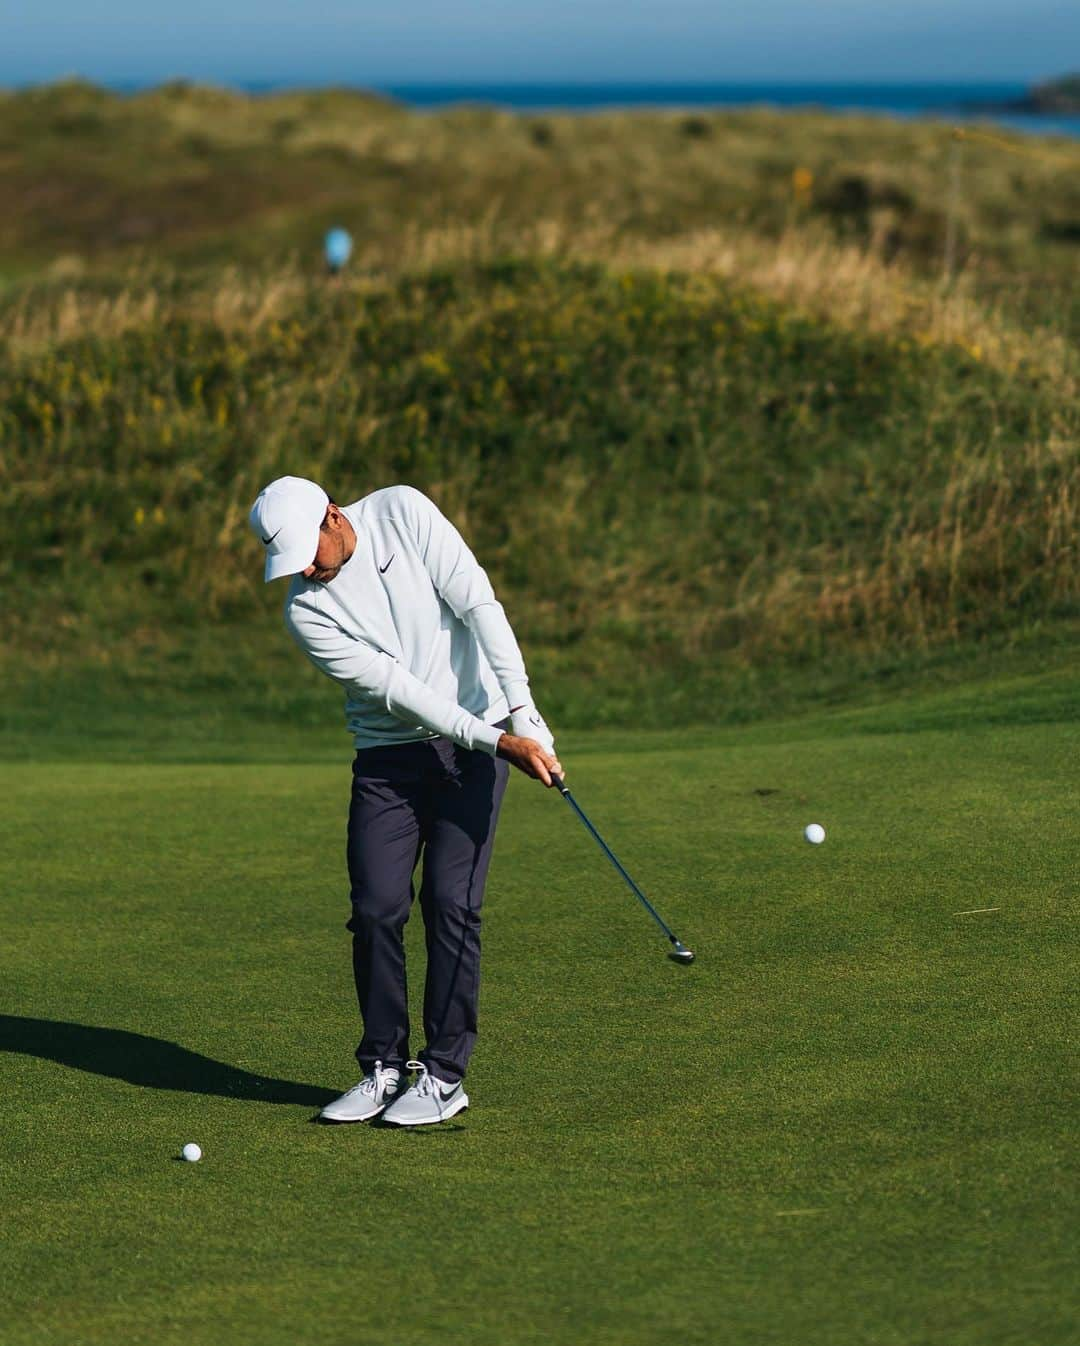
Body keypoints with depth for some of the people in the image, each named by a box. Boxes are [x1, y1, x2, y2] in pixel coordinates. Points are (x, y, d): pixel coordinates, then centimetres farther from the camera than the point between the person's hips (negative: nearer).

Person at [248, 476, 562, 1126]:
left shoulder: (402, 512, -10)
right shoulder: (307, 612, -10)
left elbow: (477, 603, -15)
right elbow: (396, 688, -17)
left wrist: (522, 713, -23)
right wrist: (497, 743, -24)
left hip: (476, 741, -2)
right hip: (389, 756, 2)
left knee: (451, 902, -8)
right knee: (377, 908, -5)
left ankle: (444, 1074, -1)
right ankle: (384, 1067, 10)